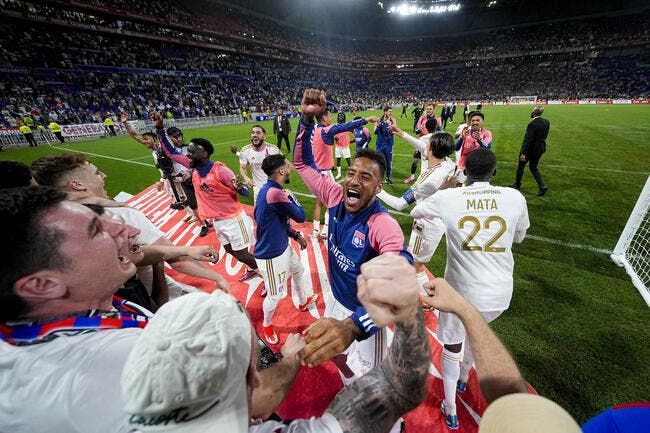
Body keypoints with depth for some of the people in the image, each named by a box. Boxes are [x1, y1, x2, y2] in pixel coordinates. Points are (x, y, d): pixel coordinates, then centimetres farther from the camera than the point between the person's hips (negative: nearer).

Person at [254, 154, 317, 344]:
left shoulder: (271, 189, 2)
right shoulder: (275, 193, -31)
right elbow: (300, 216, -20)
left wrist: (296, 235, 7)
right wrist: (290, 196, -6)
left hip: (283, 247, 10)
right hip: (271, 255, -10)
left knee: (298, 270, 29)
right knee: (275, 295, 10)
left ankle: (303, 302, 56)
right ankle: (267, 326, 40)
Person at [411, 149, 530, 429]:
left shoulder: (448, 197, -13)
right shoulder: (514, 197, -6)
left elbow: (415, 212, 8)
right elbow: (519, 237, 12)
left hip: (462, 290, -3)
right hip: (500, 292, 3)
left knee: (452, 344, 21)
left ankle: (450, 411, 37)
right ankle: (463, 379, 58)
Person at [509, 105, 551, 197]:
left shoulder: (532, 124, -23)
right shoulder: (547, 122, 1)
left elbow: (528, 140, -24)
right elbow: (545, 136, 8)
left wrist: (523, 153, -21)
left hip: (530, 149, -8)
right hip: (540, 149, 8)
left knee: (521, 166, 12)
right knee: (533, 167, 19)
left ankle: (517, 184, 26)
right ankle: (542, 186, 10)